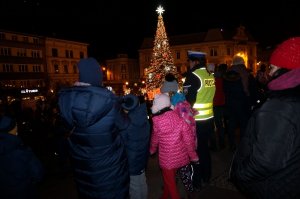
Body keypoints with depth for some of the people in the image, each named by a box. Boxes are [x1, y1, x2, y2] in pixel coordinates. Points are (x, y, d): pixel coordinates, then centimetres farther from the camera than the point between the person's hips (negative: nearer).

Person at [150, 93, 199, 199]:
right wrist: (193, 155, 3)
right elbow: (188, 138, -9)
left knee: (170, 181, 16)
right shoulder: (178, 118, -11)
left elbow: (155, 138, -2)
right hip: (180, 155, 5)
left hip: (167, 157, -5)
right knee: (170, 178, 27)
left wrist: (152, 149, 18)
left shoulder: (157, 121, -18)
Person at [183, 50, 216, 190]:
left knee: (195, 151, 8)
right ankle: (206, 177, 37)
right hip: (208, 120, 7)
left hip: (196, 121, -7)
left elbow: (188, 101, -21)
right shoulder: (211, 76, 5)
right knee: (204, 148, 21)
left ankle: (196, 183, 22)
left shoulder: (193, 76, -17)